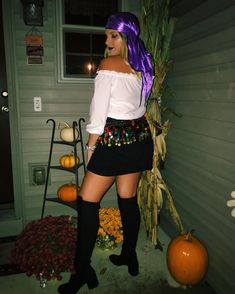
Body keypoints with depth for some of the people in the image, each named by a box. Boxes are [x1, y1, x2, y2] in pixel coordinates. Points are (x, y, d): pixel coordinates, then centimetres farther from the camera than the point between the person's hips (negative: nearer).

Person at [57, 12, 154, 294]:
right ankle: (129, 257, 31)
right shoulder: (142, 65, 11)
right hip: (139, 137, 8)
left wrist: (91, 146, -6)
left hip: (114, 139, -8)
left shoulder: (108, 64, -10)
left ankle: (82, 270, 10)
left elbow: (99, 110, -13)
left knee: (87, 202, 0)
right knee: (128, 199, 15)